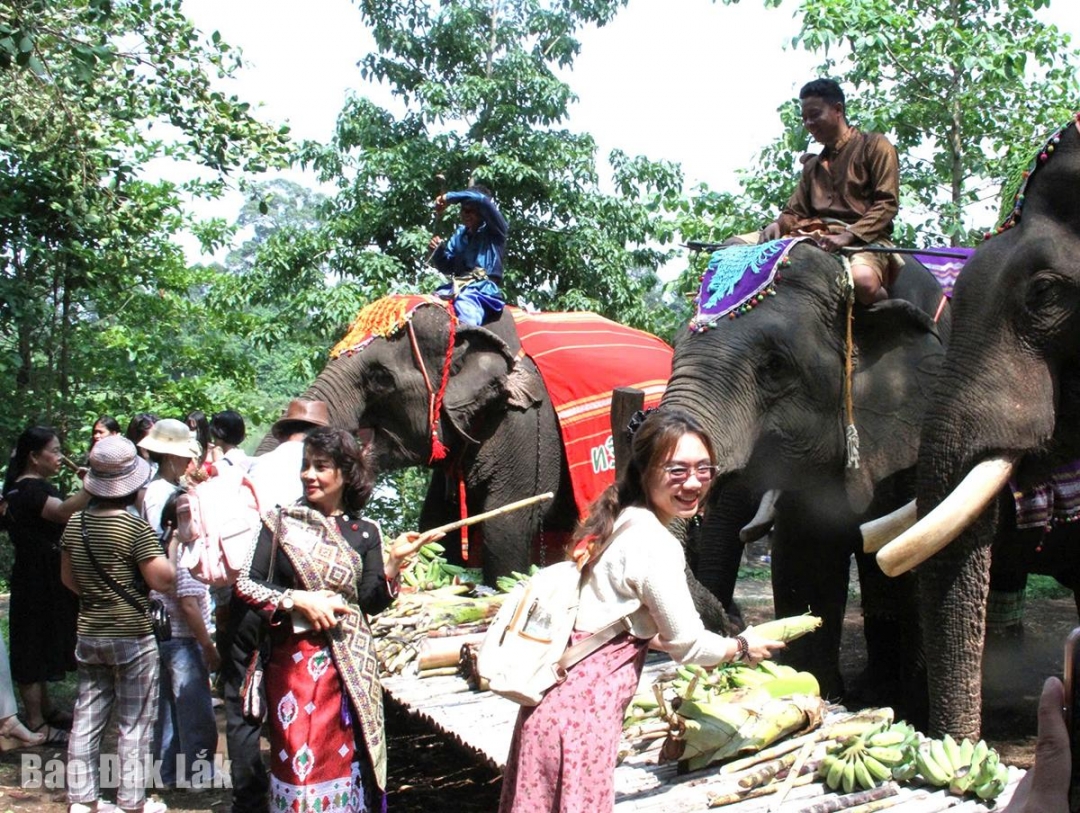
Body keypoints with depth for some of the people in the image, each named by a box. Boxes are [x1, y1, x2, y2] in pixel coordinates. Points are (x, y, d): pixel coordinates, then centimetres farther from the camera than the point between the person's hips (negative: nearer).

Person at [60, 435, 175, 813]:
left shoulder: (76, 523, 2)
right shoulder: (136, 527, -19)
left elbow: (68, 577, 12)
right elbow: (162, 580, -19)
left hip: (89, 635, 6)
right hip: (132, 637, -6)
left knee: (86, 720, 12)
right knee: (134, 725, 4)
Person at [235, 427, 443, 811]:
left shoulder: (365, 533, 6)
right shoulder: (280, 522, 2)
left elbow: (372, 602, 0)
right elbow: (247, 584, -3)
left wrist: (394, 561, -14)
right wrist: (298, 600, -13)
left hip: (350, 665, 2)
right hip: (294, 661, -1)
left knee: (346, 760, 5)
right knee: (300, 760, 1)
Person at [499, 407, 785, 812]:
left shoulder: (621, 522, 10)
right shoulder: (655, 545, -17)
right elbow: (689, 644, -9)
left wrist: (661, 638, 28)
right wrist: (741, 647, 9)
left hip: (561, 693, 10)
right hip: (583, 707, -10)